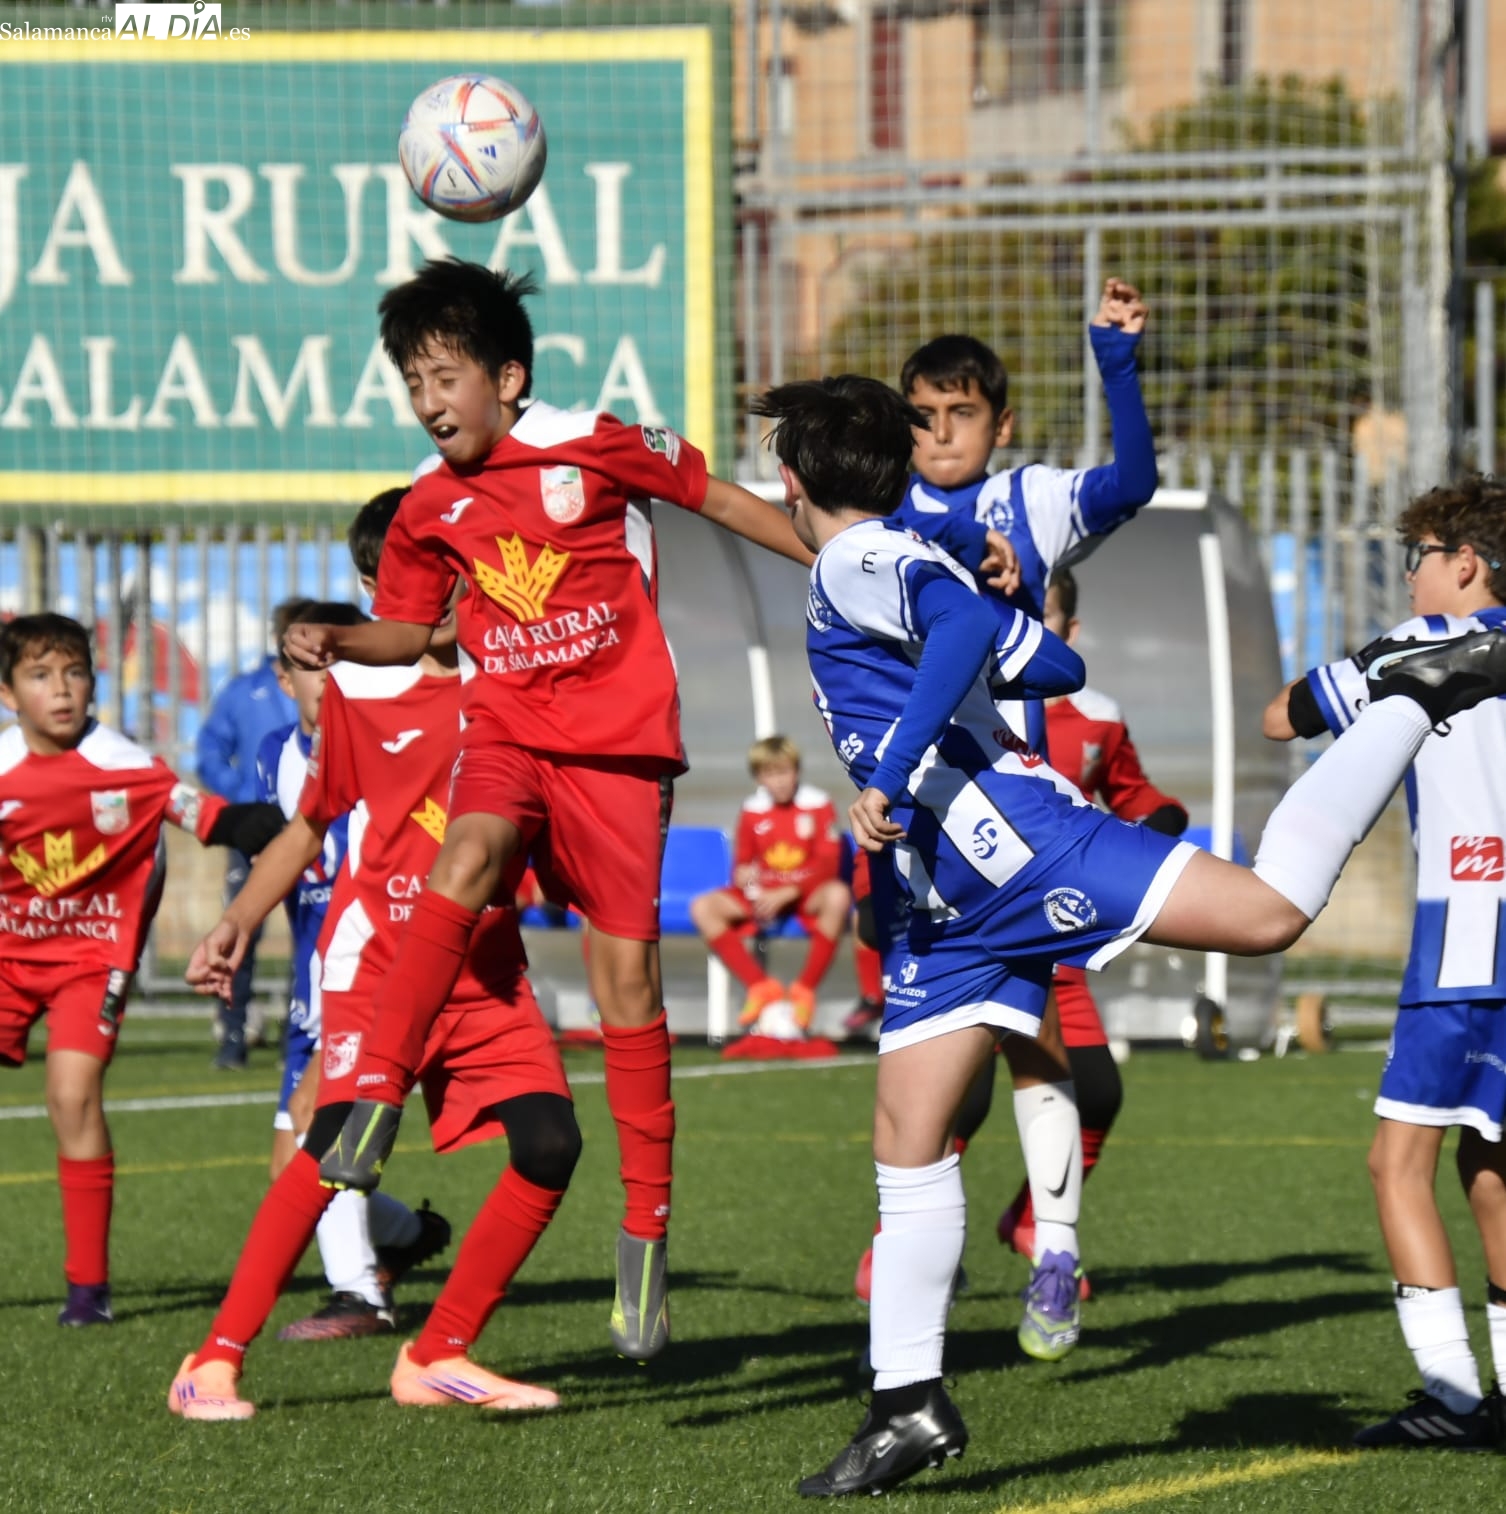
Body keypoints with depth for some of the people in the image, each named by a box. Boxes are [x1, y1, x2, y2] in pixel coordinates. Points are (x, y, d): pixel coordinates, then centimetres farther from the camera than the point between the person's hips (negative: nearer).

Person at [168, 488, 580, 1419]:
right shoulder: (355, 686, 4)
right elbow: (312, 824, 15)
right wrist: (238, 923, 6)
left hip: (488, 966, 3)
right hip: (379, 952, -3)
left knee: (550, 1144, -10)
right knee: (340, 1144, -18)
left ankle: (439, 1357, 2)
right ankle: (217, 1360, -13)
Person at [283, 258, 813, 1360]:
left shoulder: (597, 448, -6)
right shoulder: (431, 509, 5)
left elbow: (718, 498, 6)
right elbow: (411, 627, 19)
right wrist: (338, 641, -1)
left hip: (618, 739, -2)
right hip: (506, 730, 3)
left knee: (627, 971, -4)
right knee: (466, 860, -31)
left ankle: (647, 1229, 5)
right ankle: (377, 1101, -35)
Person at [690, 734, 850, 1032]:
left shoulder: (818, 806, -6)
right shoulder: (752, 811, 3)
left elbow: (828, 865, -11)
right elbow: (741, 863, 8)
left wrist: (787, 893, -21)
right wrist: (742, 875, -18)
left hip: (808, 895, -3)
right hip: (763, 895, 3)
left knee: (838, 895, -39)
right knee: (703, 908, -19)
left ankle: (805, 988, -23)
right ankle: (761, 986, -14)